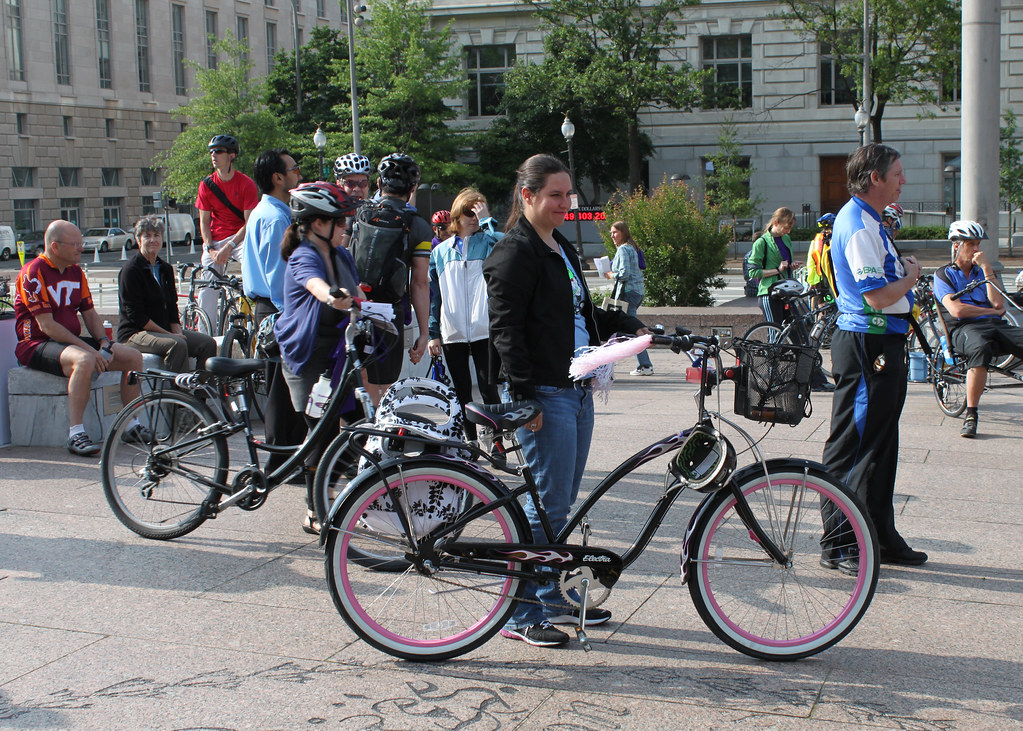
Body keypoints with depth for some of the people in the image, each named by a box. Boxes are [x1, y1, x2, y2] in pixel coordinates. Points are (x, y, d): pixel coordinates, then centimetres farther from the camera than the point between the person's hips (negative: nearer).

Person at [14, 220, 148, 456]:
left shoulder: (76, 272, 12)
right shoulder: (33, 273, -13)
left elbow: (90, 314, 16)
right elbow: (46, 325, -19)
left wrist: (103, 341, -5)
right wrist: (88, 348, -23)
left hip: (72, 341, 8)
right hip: (37, 344, -8)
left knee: (133, 356, -4)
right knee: (84, 360, -38)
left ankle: (131, 425, 7)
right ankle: (76, 434, -33)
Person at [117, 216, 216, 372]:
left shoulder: (165, 269, 15)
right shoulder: (130, 270, -9)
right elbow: (136, 315, -14)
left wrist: (177, 331, -3)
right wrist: (168, 334, -17)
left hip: (166, 331, 7)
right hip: (134, 334, -7)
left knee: (208, 343, -12)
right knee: (177, 344, -34)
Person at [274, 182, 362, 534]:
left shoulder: (342, 256, 7)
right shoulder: (304, 258, -18)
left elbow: (355, 298, 21)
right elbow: (316, 283, -42)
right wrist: (332, 297, -62)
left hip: (339, 357, 7)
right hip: (307, 362, -7)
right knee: (323, 434, -4)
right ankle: (315, 514, 10)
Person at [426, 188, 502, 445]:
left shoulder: (489, 243, 5)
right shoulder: (441, 251, 12)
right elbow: (433, 295, 13)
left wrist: (487, 220, -13)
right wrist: (432, 333, 7)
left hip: (485, 331, -3)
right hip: (452, 334, 3)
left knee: (489, 389, -6)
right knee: (461, 392, 8)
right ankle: (470, 442, 19)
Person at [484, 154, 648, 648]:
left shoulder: (562, 249, 18)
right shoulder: (514, 253, -10)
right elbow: (506, 330, -16)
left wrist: (629, 326, 15)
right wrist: (524, 397, -20)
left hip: (578, 391, 9)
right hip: (545, 397, -9)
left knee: (563, 503, 14)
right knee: (549, 504, -6)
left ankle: (554, 598, 25)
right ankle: (521, 615, 4)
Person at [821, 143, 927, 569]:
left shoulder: (867, 221, 16)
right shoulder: (858, 225, -17)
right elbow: (877, 296, -22)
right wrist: (910, 276, -6)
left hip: (884, 345, 11)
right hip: (868, 344, -11)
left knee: (881, 444, 16)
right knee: (852, 447, -4)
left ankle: (881, 537, 26)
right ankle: (839, 546, 3)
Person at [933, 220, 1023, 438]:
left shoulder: (983, 272, 28)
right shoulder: (944, 275, 15)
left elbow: (998, 303, 8)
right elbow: (957, 310, -3)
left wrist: (986, 268, 5)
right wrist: (991, 311, 5)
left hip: (997, 326, 4)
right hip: (967, 328, -4)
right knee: (980, 348, -41)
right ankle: (971, 415, -34)